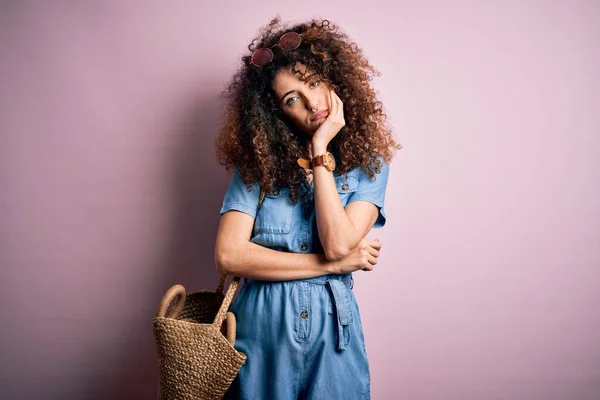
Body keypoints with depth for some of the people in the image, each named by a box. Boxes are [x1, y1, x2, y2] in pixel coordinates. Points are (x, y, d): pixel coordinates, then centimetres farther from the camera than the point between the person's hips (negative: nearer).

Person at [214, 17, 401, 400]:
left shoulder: (368, 163, -3)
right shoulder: (256, 162, -4)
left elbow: (339, 243, -18)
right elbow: (228, 255, -14)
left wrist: (319, 152, -15)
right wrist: (332, 264, -14)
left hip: (332, 331, 0)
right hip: (261, 328, 1)